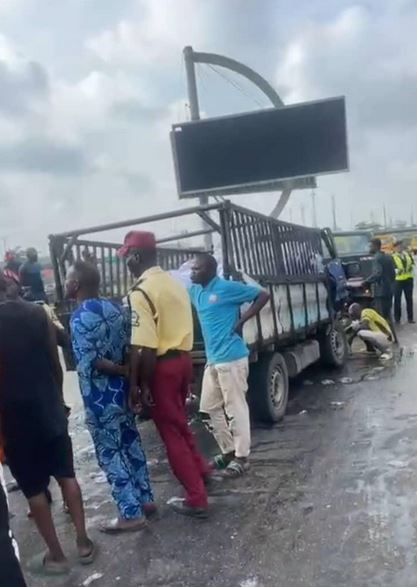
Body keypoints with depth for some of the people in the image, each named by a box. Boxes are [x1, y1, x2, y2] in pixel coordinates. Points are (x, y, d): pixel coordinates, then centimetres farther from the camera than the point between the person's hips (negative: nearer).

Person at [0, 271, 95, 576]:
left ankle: (56, 556, 22)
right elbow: (56, 363, 2)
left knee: (34, 490, 10)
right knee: (67, 476, 16)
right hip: (50, 412, 4)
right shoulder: (36, 312, -3)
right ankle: (84, 543, 25)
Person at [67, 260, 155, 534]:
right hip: (123, 390, 8)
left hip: (101, 398, -8)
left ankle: (132, 515, 13)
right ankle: (145, 500, 29)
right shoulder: (115, 308, 6)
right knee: (132, 445, 18)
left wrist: (121, 370, -14)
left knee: (112, 455, 4)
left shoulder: (80, 318, -18)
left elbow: (90, 362, -24)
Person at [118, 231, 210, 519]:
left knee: (171, 432, 5)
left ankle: (197, 498, 13)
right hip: (183, 358, 8)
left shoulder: (140, 292, -19)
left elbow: (144, 347, -24)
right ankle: (200, 469, 45)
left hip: (162, 366, -8)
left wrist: (137, 384, -16)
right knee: (179, 423, 27)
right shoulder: (175, 282, 7)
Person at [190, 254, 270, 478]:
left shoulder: (228, 288, -11)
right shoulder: (195, 291, 11)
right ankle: (228, 451, 26)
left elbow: (263, 295, -7)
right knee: (209, 409, 12)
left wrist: (241, 321, -11)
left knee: (236, 409, 0)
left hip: (232, 358, -8)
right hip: (212, 359, 8)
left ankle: (241, 457, 11)